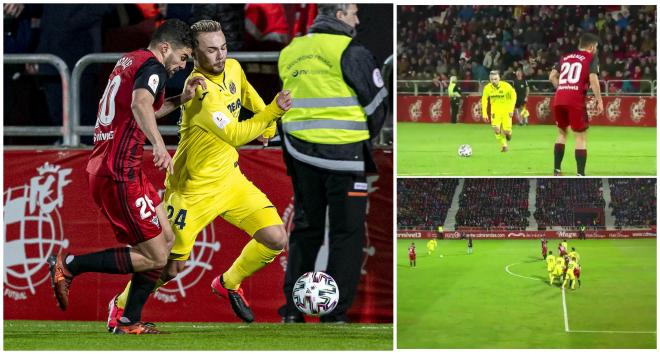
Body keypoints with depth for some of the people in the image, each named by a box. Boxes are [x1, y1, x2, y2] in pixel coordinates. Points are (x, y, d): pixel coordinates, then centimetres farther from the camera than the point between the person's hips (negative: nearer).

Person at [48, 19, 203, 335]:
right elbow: (140, 104, -33)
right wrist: (159, 145, -47)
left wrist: (180, 100, 24)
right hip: (120, 175, -10)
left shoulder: (129, 60, 19)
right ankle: (68, 266, -3)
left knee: (166, 240, 14)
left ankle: (129, 322, 14)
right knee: (155, 258, -7)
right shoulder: (153, 67, -11)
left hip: (104, 168, 10)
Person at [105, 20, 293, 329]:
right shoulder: (199, 90, -28)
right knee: (171, 267, -1)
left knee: (276, 239, -6)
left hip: (229, 178, 7)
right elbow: (234, 135, -33)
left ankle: (228, 284, 21)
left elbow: (247, 94, 23)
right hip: (194, 188, -7)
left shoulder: (233, 68, -2)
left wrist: (267, 121, 12)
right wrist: (272, 112, -37)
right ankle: (121, 305, 27)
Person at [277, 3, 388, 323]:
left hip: (301, 153, 6)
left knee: (305, 229, 16)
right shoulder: (351, 53, -9)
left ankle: (292, 310, 14)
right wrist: (367, 138, 14)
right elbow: (376, 104, -4)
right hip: (344, 154, -6)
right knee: (347, 234, 2)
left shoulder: (289, 53, 10)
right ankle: (335, 315, -1)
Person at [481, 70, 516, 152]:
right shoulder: (487, 88, -9)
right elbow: (484, 100, 2)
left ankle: (508, 133, 31)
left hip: (506, 111, -2)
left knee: (506, 131, -8)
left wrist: (511, 109, -9)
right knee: (496, 129, -17)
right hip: (495, 111, 2)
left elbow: (513, 96, -4)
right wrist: (484, 114, -1)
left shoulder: (506, 86, -16)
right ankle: (504, 145, 3)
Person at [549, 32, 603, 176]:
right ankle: (580, 174, -3)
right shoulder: (591, 58, 6)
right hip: (576, 100, -5)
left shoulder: (566, 57, 22)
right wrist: (599, 100, -6)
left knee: (562, 132, 22)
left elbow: (552, 76, 16)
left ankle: (557, 171, 20)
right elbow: (593, 78, -9)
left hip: (558, 99, 5)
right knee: (581, 136, 3)